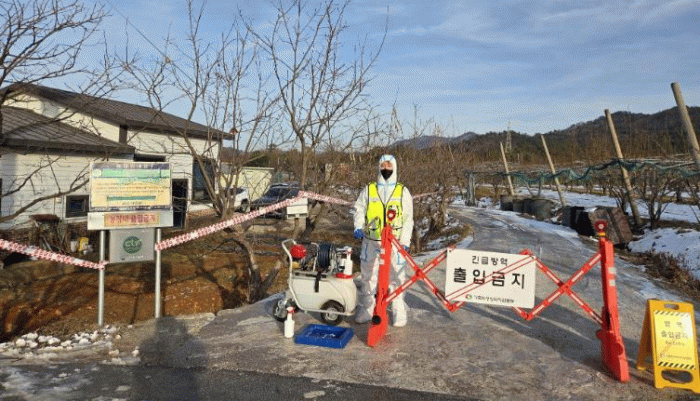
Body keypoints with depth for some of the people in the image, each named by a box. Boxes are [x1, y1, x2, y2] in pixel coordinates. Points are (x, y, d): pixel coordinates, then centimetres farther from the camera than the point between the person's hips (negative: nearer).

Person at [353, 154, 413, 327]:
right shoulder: (368, 190, 8)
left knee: (397, 277, 1)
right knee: (368, 276, 10)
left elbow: (408, 220, 6)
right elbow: (359, 209, 13)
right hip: (371, 242, 1)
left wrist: (405, 241, -2)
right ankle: (366, 309, 25)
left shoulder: (403, 192, 7)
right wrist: (358, 227, -6)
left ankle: (399, 312, 15)